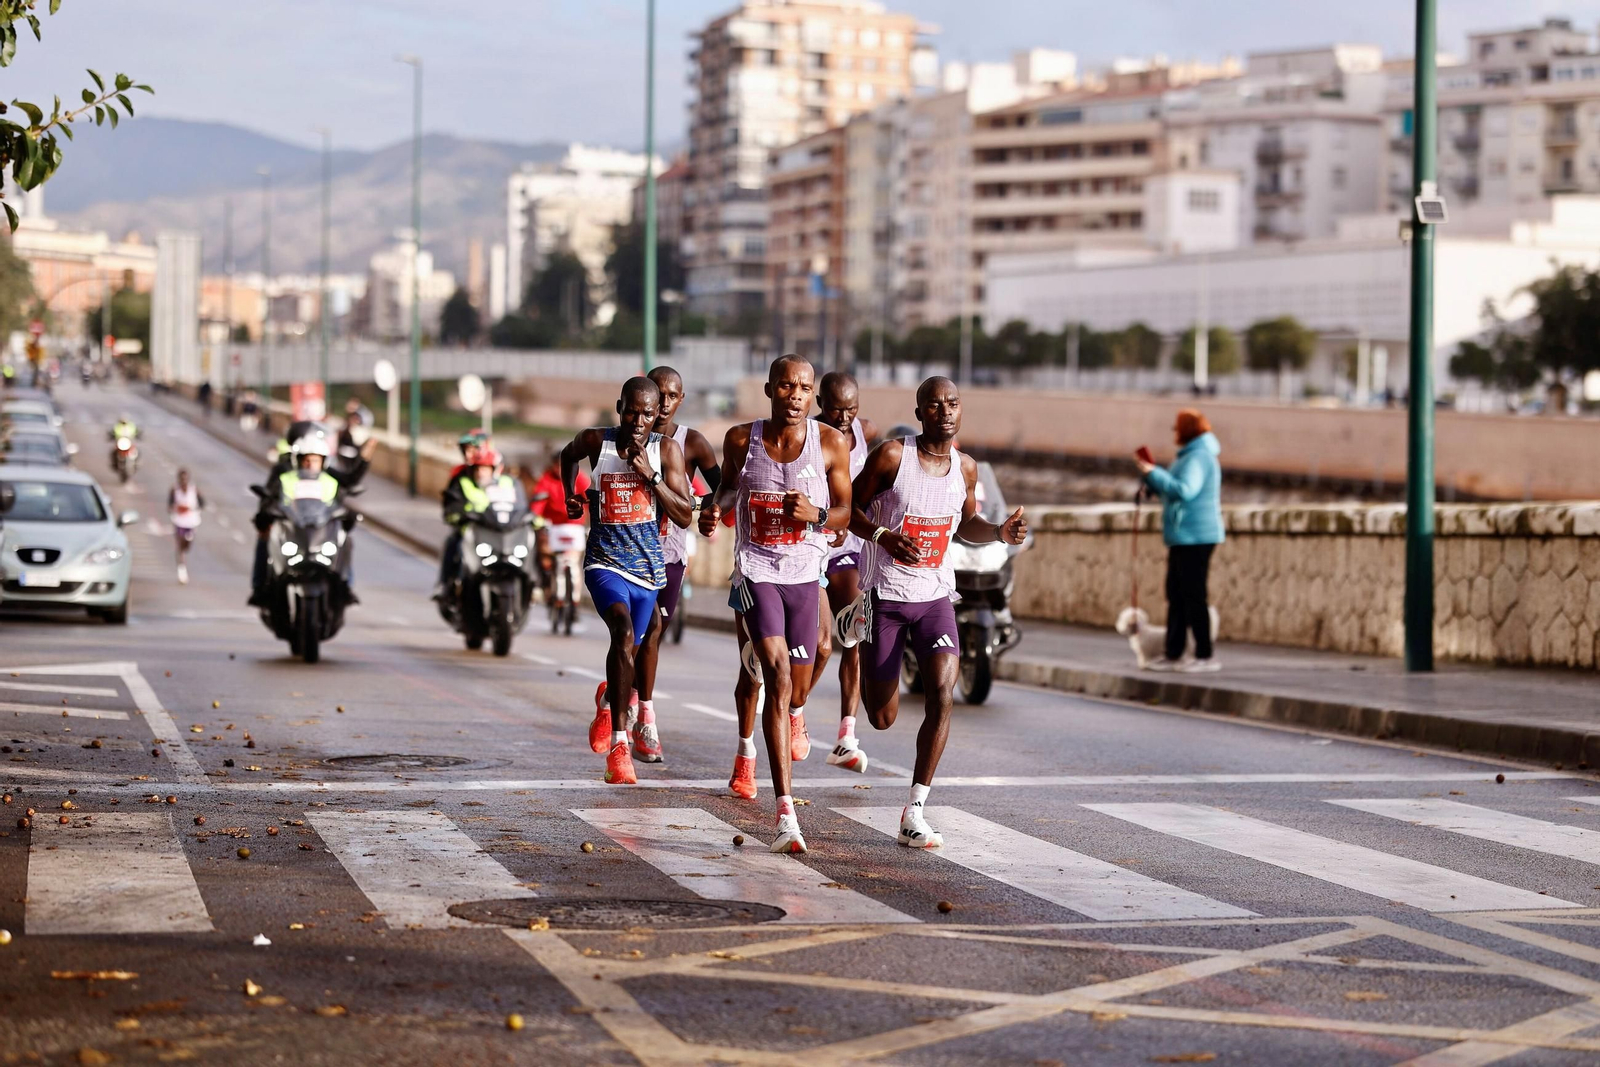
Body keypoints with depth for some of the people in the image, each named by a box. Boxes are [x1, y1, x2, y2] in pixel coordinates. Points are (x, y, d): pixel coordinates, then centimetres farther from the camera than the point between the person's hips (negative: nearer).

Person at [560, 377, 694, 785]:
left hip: (648, 567, 3)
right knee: (624, 630, -29)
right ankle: (619, 745, -31)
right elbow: (568, 455, 21)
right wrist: (570, 496, 9)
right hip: (605, 562, -3)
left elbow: (685, 517, -8)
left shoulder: (666, 449, -5)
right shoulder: (596, 441, -5)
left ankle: (606, 701, 55)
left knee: (628, 651, 18)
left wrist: (650, 475, -18)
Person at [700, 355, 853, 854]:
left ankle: (747, 739, 51)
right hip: (756, 570, -2)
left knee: (796, 686, 12)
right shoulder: (741, 439, -2)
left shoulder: (830, 443, -4)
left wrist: (815, 514, -20)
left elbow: (845, 512, 1)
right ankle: (786, 814, -25)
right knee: (777, 676, -19)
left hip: (806, 573, 2)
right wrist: (715, 508, -5)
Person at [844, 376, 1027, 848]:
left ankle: (914, 813, -10)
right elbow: (849, 506, -4)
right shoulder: (891, 455, -11)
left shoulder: (965, 468, 3)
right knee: (883, 717, 5)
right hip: (886, 594, -3)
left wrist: (999, 532, -1)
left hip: (935, 597, 3)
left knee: (942, 695, -18)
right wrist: (884, 536, -22)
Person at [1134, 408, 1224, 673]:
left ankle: (1204, 656, -9)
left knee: (1193, 596, -10)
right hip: (1183, 537, 11)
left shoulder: (1199, 457, -14)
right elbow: (1169, 491, 24)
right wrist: (1148, 471, 13)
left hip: (1195, 537, -11)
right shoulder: (1189, 456, 20)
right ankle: (1173, 654, 16)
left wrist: (1154, 473, -20)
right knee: (1176, 595, 12)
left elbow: (1184, 490, -27)